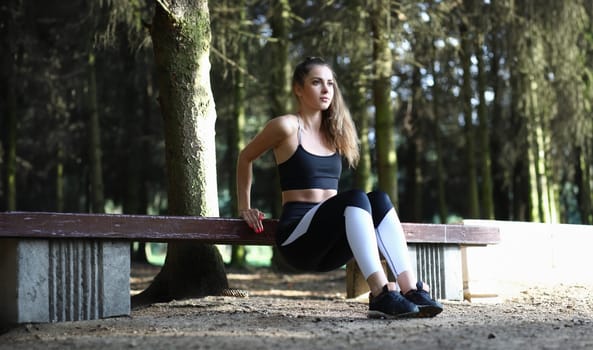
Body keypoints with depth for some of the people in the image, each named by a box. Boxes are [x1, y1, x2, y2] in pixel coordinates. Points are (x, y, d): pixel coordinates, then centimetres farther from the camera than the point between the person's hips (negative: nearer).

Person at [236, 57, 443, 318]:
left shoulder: (333, 131, 17)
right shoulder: (287, 126, -2)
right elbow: (246, 157, 11)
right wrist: (244, 208, 11)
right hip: (296, 236, -6)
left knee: (379, 199, -22)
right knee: (355, 198, -32)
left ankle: (410, 288, -37)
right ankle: (381, 295, -45)